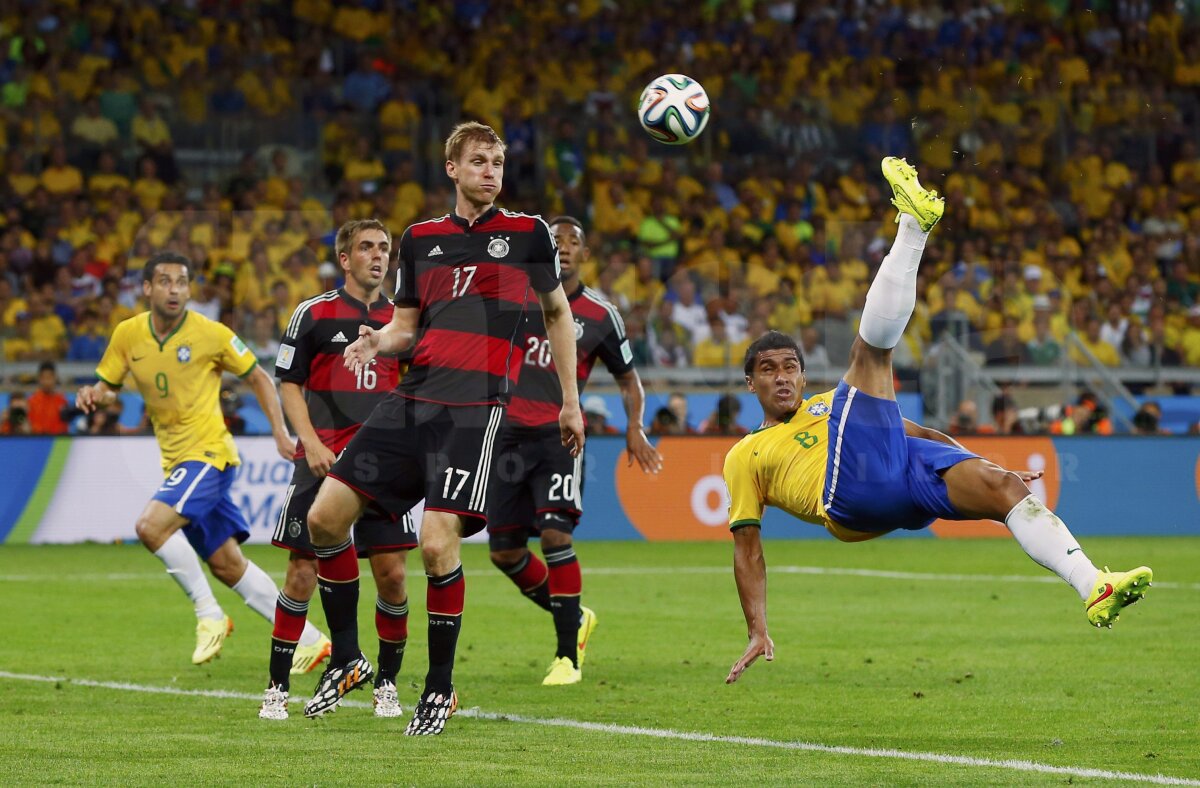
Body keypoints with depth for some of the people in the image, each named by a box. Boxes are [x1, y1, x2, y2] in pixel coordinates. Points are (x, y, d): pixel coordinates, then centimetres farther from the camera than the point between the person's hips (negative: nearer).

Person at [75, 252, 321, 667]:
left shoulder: (211, 334, -10)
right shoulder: (128, 334, 2)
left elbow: (258, 378, 1)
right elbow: (106, 386, 11)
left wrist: (279, 431, -8)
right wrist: (92, 395, -12)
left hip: (208, 452, -6)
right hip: (176, 460, 6)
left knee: (151, 526, -25)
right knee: (226, 564, 6)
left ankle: (210, 615, -12)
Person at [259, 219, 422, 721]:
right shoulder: (314, 313, 2)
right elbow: (289, 384, 2)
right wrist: (311, 443, -10)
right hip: (322, 461, -3)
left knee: (392, 574, -3)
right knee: (303, 572, -4)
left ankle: (387, 683, 13)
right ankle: (277, 687, 6)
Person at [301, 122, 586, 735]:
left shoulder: (528, 232, 7)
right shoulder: (420, 239, 15)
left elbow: (558, 313, 17)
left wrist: (570, 400, 15)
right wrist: (377, 341, -2)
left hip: (476, 405, -4)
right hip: (412, 399, 5)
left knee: (438, 542, -18)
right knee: (324, 517, -5)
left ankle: (440, 687, 0)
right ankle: (346, 660, 11)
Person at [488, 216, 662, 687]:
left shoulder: (600, 315, 5)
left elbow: (628, 379, 15)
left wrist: (634, 429, -1)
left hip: (559, 435, -3)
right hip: (509, 431, 3)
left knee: (554, 533, -20)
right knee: (504, 549, 3)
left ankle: (568, 656, -13)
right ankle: (574, 618, 27)